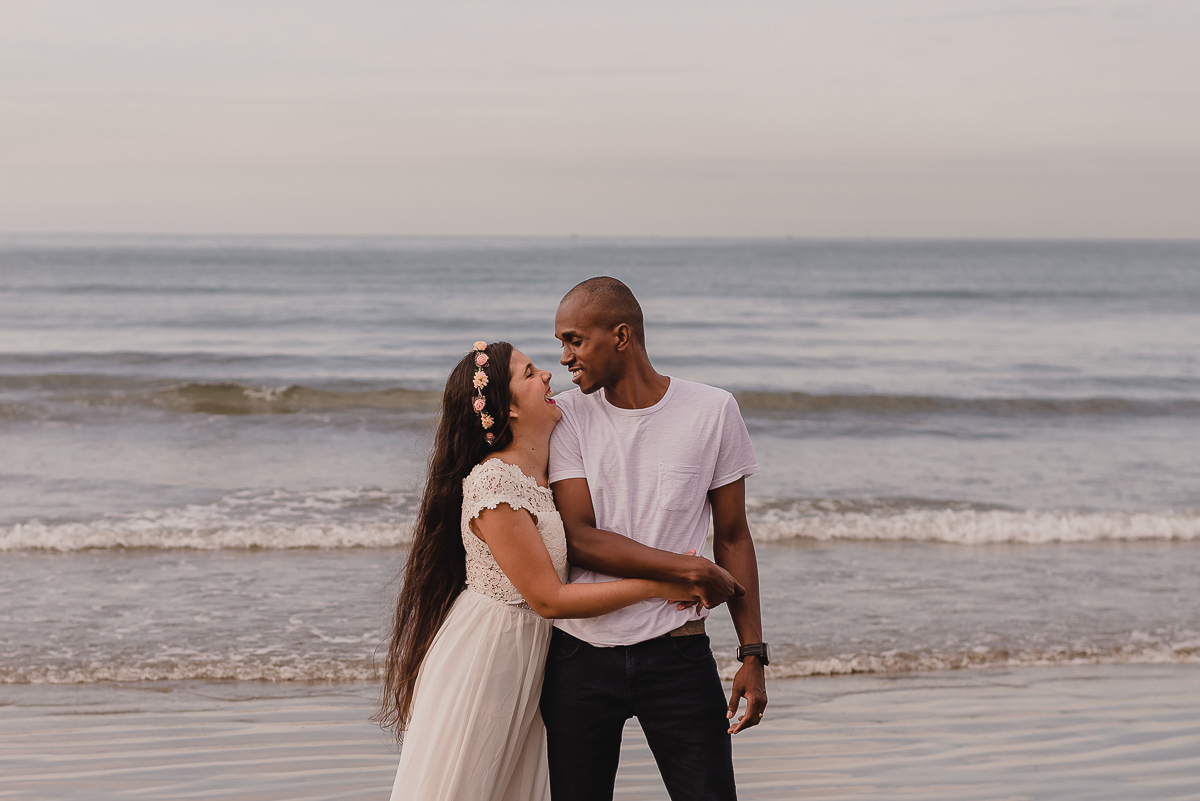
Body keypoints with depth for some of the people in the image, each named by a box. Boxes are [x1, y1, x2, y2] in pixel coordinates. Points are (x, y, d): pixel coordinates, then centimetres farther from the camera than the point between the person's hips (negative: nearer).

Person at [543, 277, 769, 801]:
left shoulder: (712, 412, 1)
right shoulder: (566, 417, 1)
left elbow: (732, 538, 5)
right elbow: (578, 539, -7)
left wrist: (753, 654, 1)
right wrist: (686, 569, -13)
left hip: (678, 656, -1)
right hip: (580, 656, 1)